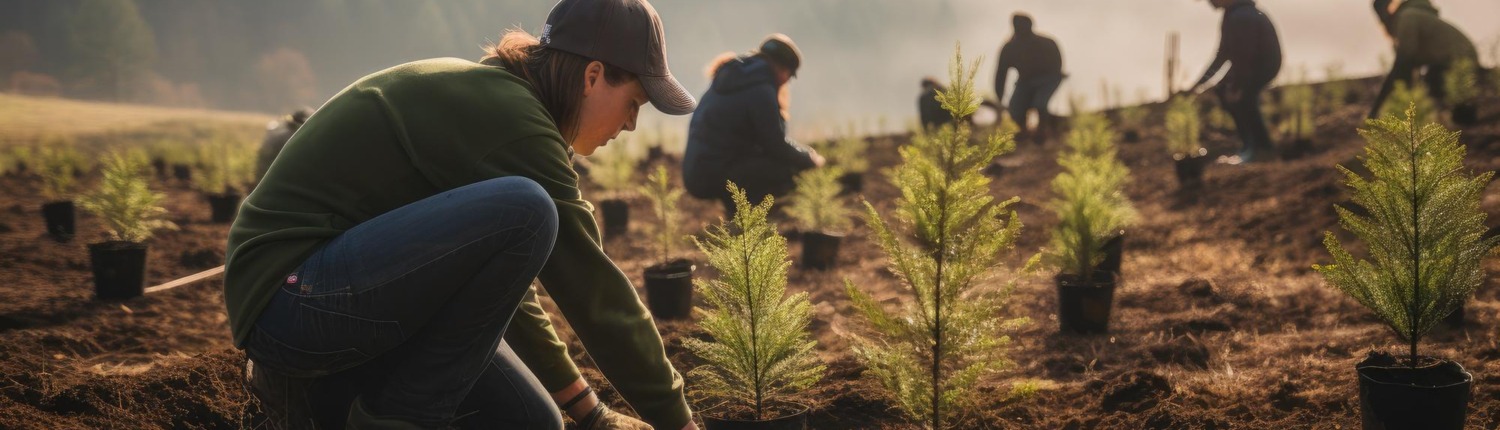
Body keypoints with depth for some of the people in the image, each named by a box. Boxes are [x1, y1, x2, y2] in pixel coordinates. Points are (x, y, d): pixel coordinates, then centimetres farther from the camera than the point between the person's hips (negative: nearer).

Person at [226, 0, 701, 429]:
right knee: (524, 211, -26)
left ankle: (316, 391, 13)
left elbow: (505, 277, 19)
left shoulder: (487, 94, 13)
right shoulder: (512, 117, -16)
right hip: (294, 292, -10)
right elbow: (594, 289, -14)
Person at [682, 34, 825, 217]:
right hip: (715, 179, -10)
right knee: (787, 168, -11)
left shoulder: (733, 76, 16)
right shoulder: (761, 90, -13)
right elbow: (776, 145, -11)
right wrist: (811, 158, 4)